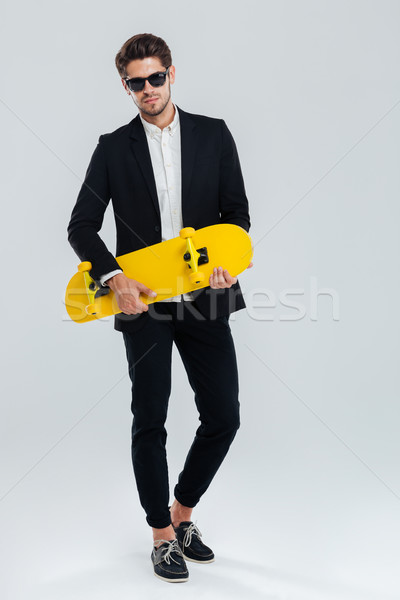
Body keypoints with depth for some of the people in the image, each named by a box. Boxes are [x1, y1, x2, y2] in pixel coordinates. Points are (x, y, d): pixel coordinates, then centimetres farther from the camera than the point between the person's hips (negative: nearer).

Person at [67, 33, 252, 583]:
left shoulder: (213, 134, 7)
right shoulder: (113, 147, 5)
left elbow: (236, 211, 7)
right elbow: (82, 226, 1)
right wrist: (114, 277, -15)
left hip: (204, 296, 1)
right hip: (142, 302, -1)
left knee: (224, 416, 3)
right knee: (150, 423, 5)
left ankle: (183, 511, 27)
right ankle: (163, 535, 22)